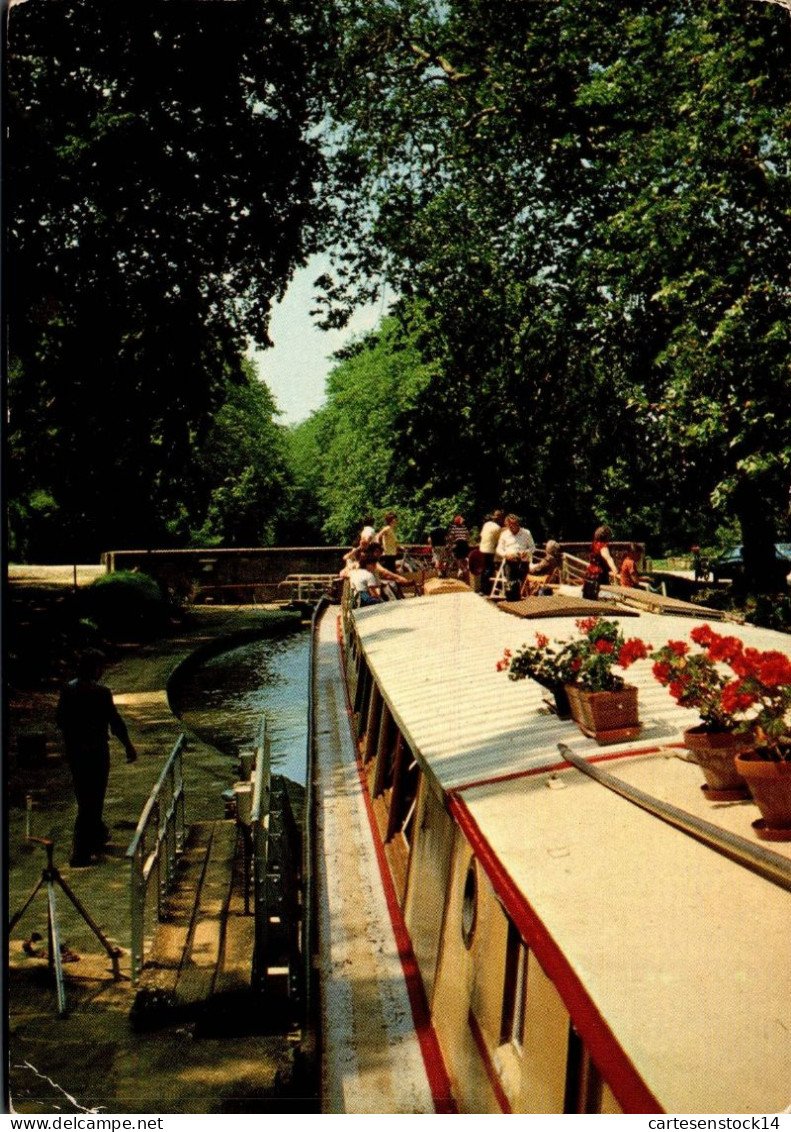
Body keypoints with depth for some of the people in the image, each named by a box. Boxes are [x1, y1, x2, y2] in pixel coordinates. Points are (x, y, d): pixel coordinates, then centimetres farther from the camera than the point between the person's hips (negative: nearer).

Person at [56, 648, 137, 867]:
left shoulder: (68, 689, 1)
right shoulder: (101, 692, -17)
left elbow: (59, 719, 8)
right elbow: (115, 722, -13)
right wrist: (128, 746, -2)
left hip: (73, 750, 7)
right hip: (95, 751, -7)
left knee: (85, 797, 22)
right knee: (92, 800, 1)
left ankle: (98, 835, 40)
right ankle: (81, 853, 1)